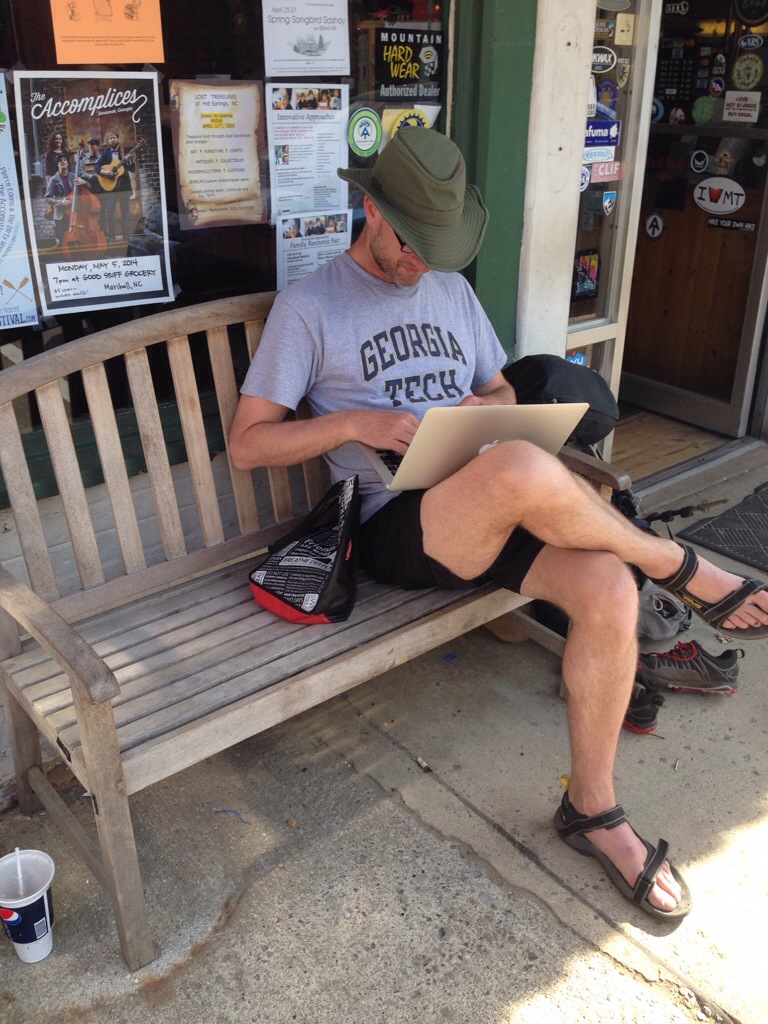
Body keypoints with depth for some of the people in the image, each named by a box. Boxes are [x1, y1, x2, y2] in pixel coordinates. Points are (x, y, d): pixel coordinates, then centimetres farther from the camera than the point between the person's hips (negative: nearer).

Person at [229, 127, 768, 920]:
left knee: (609, 589, -23)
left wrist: (492, 407, 0)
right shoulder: (309, 306, 2)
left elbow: (500, 389, 27)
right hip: (397, 527, -5)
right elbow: (246, 443, 0)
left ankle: (591, 810, -3)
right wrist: (353, 423, -15)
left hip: (492, 512, 6)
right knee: (522, 470, -38)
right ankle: (681, 569, -9)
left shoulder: (451, 289, 20)